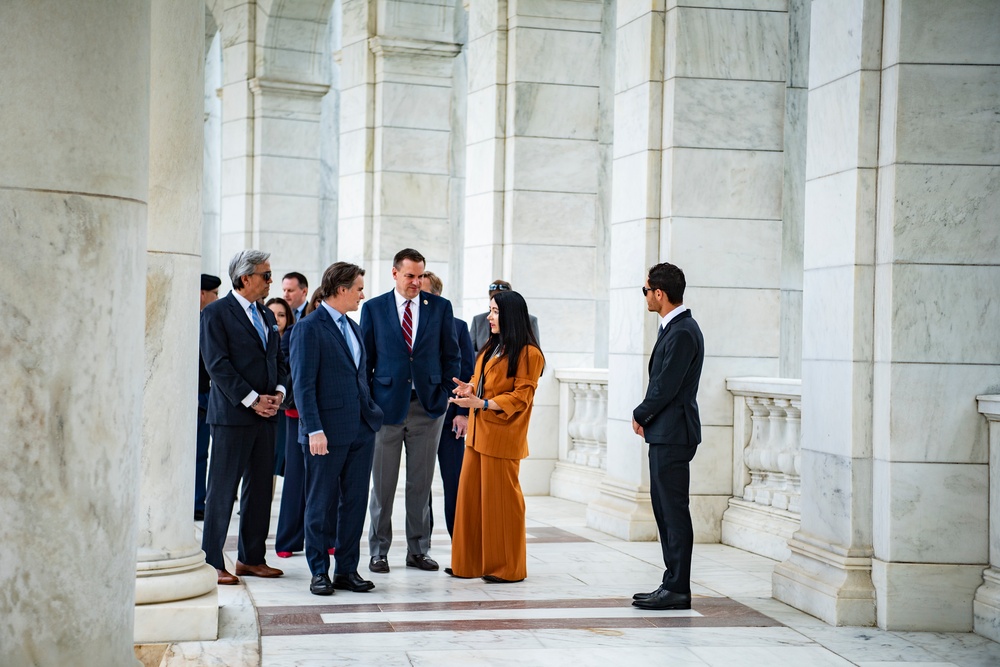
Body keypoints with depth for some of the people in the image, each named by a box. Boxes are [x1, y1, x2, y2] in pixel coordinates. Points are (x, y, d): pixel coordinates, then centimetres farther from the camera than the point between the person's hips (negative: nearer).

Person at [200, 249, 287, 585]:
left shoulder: (267, 315, 17)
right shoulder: (216, 313, -6)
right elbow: (217, 365, -12)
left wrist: (278, 391, 1)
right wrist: (252, 400, -15)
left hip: (266, 412, 7)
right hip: (232, 414, -7)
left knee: (260, 488, 9)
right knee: (223, 488, -4)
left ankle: (251, 558, 18)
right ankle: (212, 562, 2)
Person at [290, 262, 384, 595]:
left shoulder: (353, 328, 16)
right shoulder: (308, 328, -9)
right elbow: (303, 384, -13)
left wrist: (372, 413, 12)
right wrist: (314, 430, -19)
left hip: (361, 429, 7)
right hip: (327, 432, -7)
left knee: (355, 503, 9)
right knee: (319, 505, 4)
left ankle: (347, 570, 16)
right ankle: (319, 572, 12)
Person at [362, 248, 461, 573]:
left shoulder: (440, 307, 5)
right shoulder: (374, 308, 3)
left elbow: (451, 355, 9)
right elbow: (365, 358, 6)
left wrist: (444, 394, 2)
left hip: (427, 406, 1)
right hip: (387, 405, -1)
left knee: (421, 484, 7)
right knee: (382, 484, 4)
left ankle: (418, 550, 16)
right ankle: (378, 551, 13)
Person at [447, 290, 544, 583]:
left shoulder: (528, 353, -9)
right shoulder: (491, 348, 18)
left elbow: (520, 397, -13)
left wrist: (481, 403, -21)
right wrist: (469, 388, 3)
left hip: (501, 438, -8)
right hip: (477, 433, 8)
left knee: (500, 499, -3)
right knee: (470, 494, 7)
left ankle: (507, 567, 7)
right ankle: (470, 562, 15)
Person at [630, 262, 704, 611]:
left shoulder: (682, 333, -18)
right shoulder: (673, 327, 15)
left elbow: (666, 387, -19)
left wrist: (640, 415, -5)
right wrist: (647, 417, 5)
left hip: (673, 434, -11)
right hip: (664, 433, 11)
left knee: (674, 511, -5)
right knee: (664, 509, 13)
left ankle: (677, 590, 0)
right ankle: (672, 585, 19)